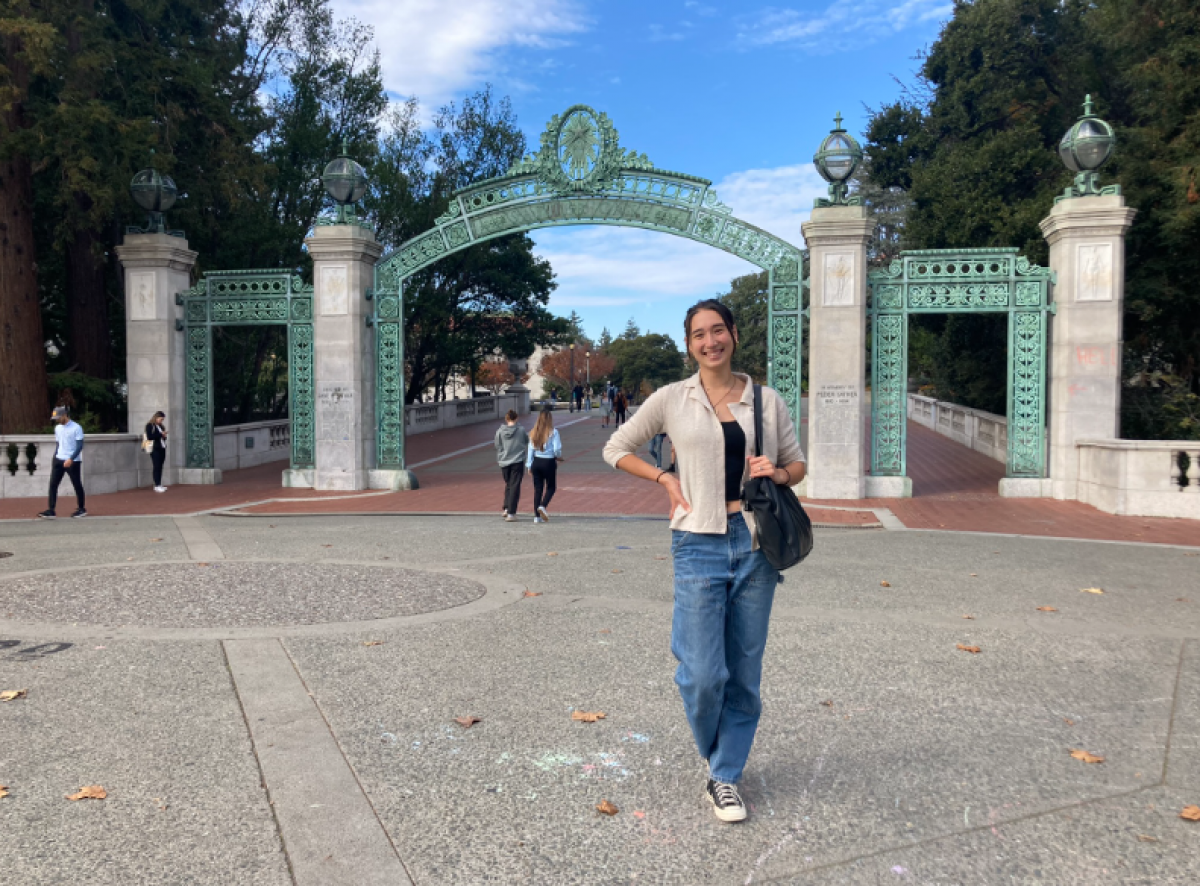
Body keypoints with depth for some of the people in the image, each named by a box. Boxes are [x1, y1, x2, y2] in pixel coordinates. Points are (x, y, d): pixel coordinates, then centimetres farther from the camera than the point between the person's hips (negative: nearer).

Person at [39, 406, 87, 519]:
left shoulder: (76, 428, -11)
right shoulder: (57, 428, 11)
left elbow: (80, 446, -15)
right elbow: (58, 445, 19)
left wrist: (71, 459, -24)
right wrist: (54, 459, 14)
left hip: (73, 461, -6)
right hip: (58, 460, 7)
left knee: (77, 485, 3)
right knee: (53, 484, -2)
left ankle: (82, 509, 16)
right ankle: (51, 511, -2)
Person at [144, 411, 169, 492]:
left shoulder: (161, 426, 18)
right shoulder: (149, 426, -3)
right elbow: (150, 437, -14)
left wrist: (164, 436, 2)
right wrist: (161, 434, -13)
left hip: (162, 448, 7)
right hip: (155, 449, -7)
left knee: (160, 467, 6)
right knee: (156, 467, -8)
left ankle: (159, 484, 10)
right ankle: (157, 486, -8)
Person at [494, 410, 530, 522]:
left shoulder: (500, 431, -1)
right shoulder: (521, 430, -5)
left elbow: (498, 447, 7)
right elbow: (527, 442, 10)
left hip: (504, 463, 3)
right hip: (518, 462, -2)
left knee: (508, 485, 21)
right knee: (515, 487, 0)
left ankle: (506, 508, 16)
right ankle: (511, 513, -4)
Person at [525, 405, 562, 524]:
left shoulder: (534, 433, 2)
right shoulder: (553, 432, -10)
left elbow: (530, 449, 4)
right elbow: (557, 449, -13)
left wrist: (529, 465, 10)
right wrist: (559, 457, 9)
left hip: (536, 462, 4)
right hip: (549, 462, -4)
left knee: (538, 489, 10)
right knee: (551, 487, 12)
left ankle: (537, 516, 9)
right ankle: (543, 506, -14)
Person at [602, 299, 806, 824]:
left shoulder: (767, 401, 8)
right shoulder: (672, 400, 3)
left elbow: (798, 464, 18)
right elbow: (616, 449, 12)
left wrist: (779, 474, -5)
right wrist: (666, 479, -1)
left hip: (755, 543, 2)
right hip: (699, 544, -2)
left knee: (745, 674, 8)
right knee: (704, 674, -5)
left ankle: (725, 777, 26)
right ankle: (714, 756, 28)